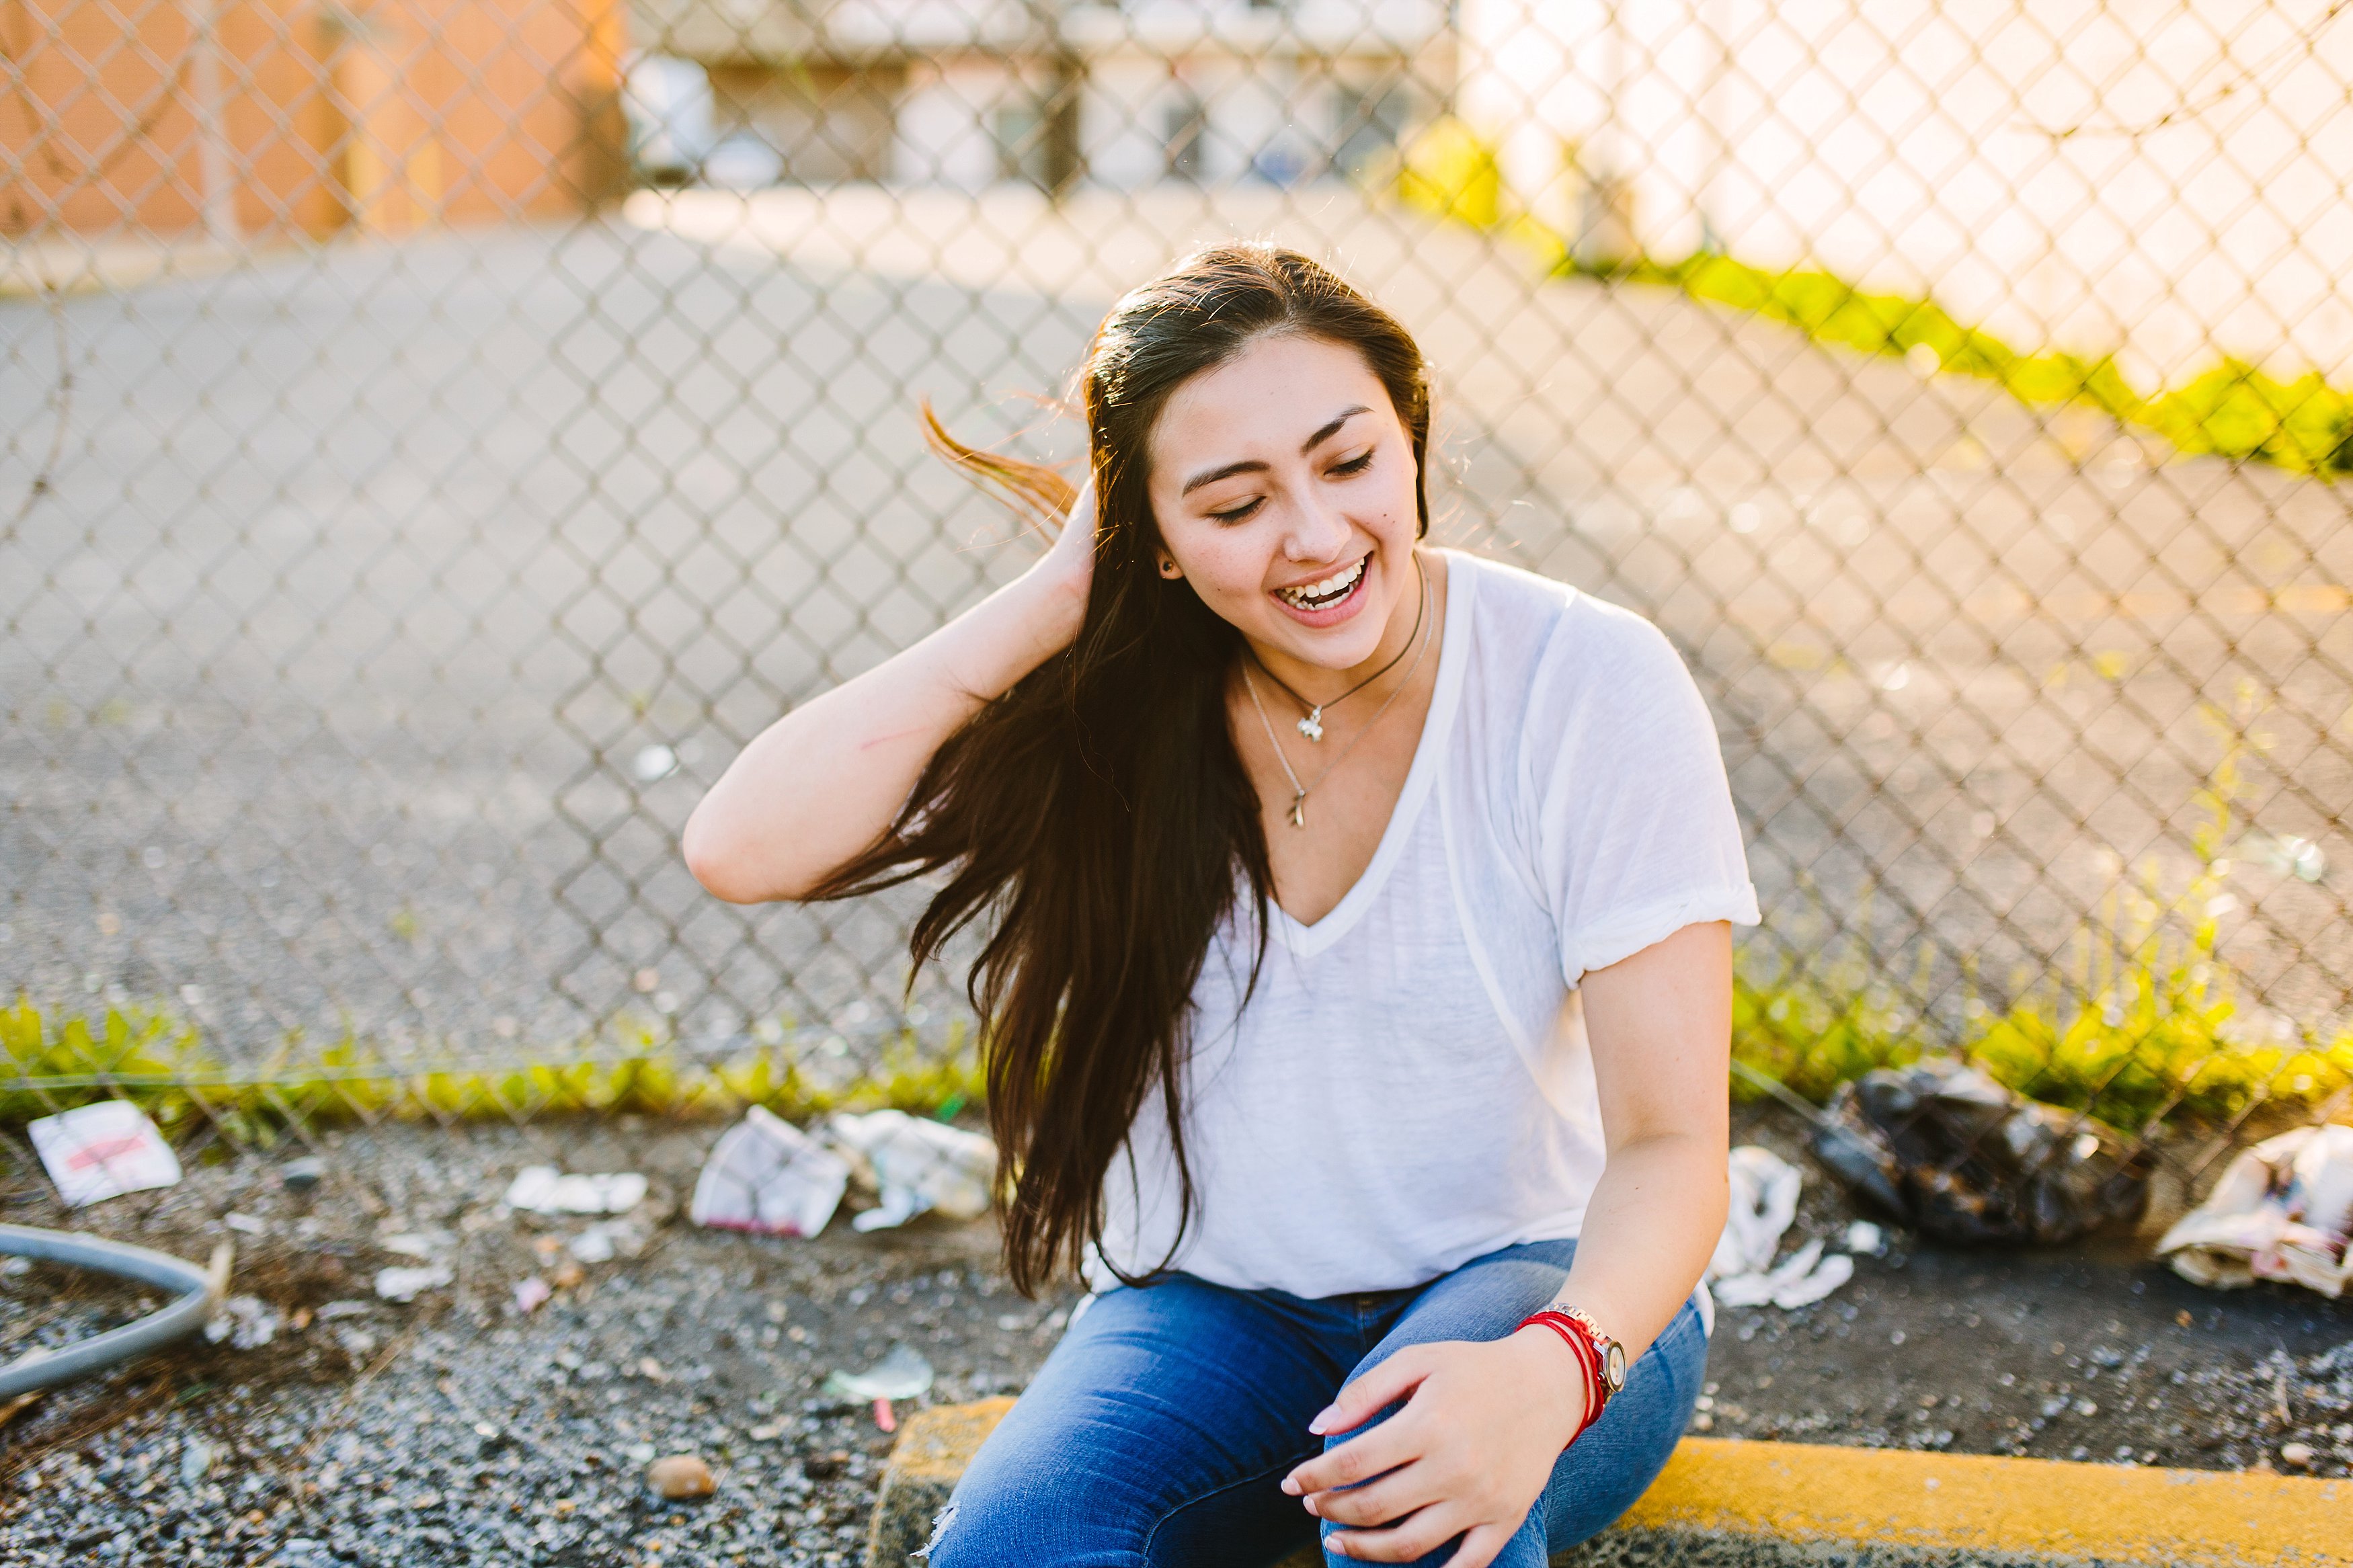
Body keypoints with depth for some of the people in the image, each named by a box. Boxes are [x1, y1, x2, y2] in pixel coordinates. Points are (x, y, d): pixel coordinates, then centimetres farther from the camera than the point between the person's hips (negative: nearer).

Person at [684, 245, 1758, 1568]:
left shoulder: (1593, 684, -14)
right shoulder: (1103, 706, -8)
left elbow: (1671, 1139, -16)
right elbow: (745, 849, -20)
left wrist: (1552, 1364, -38)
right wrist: (1053, 601, -19)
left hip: (1543, 1277, -2)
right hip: (1215, 1306, 2)